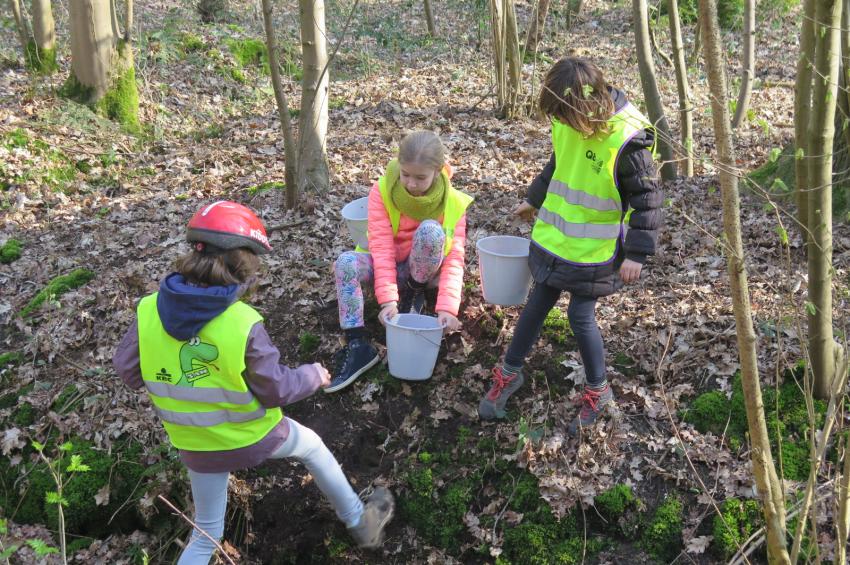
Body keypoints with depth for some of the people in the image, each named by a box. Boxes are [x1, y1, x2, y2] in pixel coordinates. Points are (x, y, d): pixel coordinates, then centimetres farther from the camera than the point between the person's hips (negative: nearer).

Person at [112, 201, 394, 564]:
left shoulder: (148, 310, -18)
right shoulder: (243, 323, -29)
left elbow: (127, 371, -5)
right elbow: (276, 388, -18)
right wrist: (313, 375, 1)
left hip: (197, 447, 3)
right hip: (253, 436, -2)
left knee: (206, 533, 22)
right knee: (311, 446, 28)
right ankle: (359, 522, 45)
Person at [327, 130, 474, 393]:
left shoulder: (453, 202, -17)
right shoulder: (382, 191, -17)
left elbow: (454, 257, -22)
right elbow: (381, 247, -23)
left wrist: (447, 307, -35)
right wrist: (388, 299, -34)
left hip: (424, 270, -1)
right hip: (390, 266, 1)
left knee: (429, 230, -33)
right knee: (346, 263, -31)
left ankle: (414, 296, -11)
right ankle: (357, 347, -28)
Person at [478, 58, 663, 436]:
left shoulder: (627, 139, -24)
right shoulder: (568, 122, -4)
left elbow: (647, 199, -16)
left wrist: (637, 253, -16)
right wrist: (533, 200, 26)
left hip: (594, 249, -6)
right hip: (553, 237, 6)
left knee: (580, 315, -1)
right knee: (537, 304, 12)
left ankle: (598, 391, 21)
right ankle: (509, 374, 29)